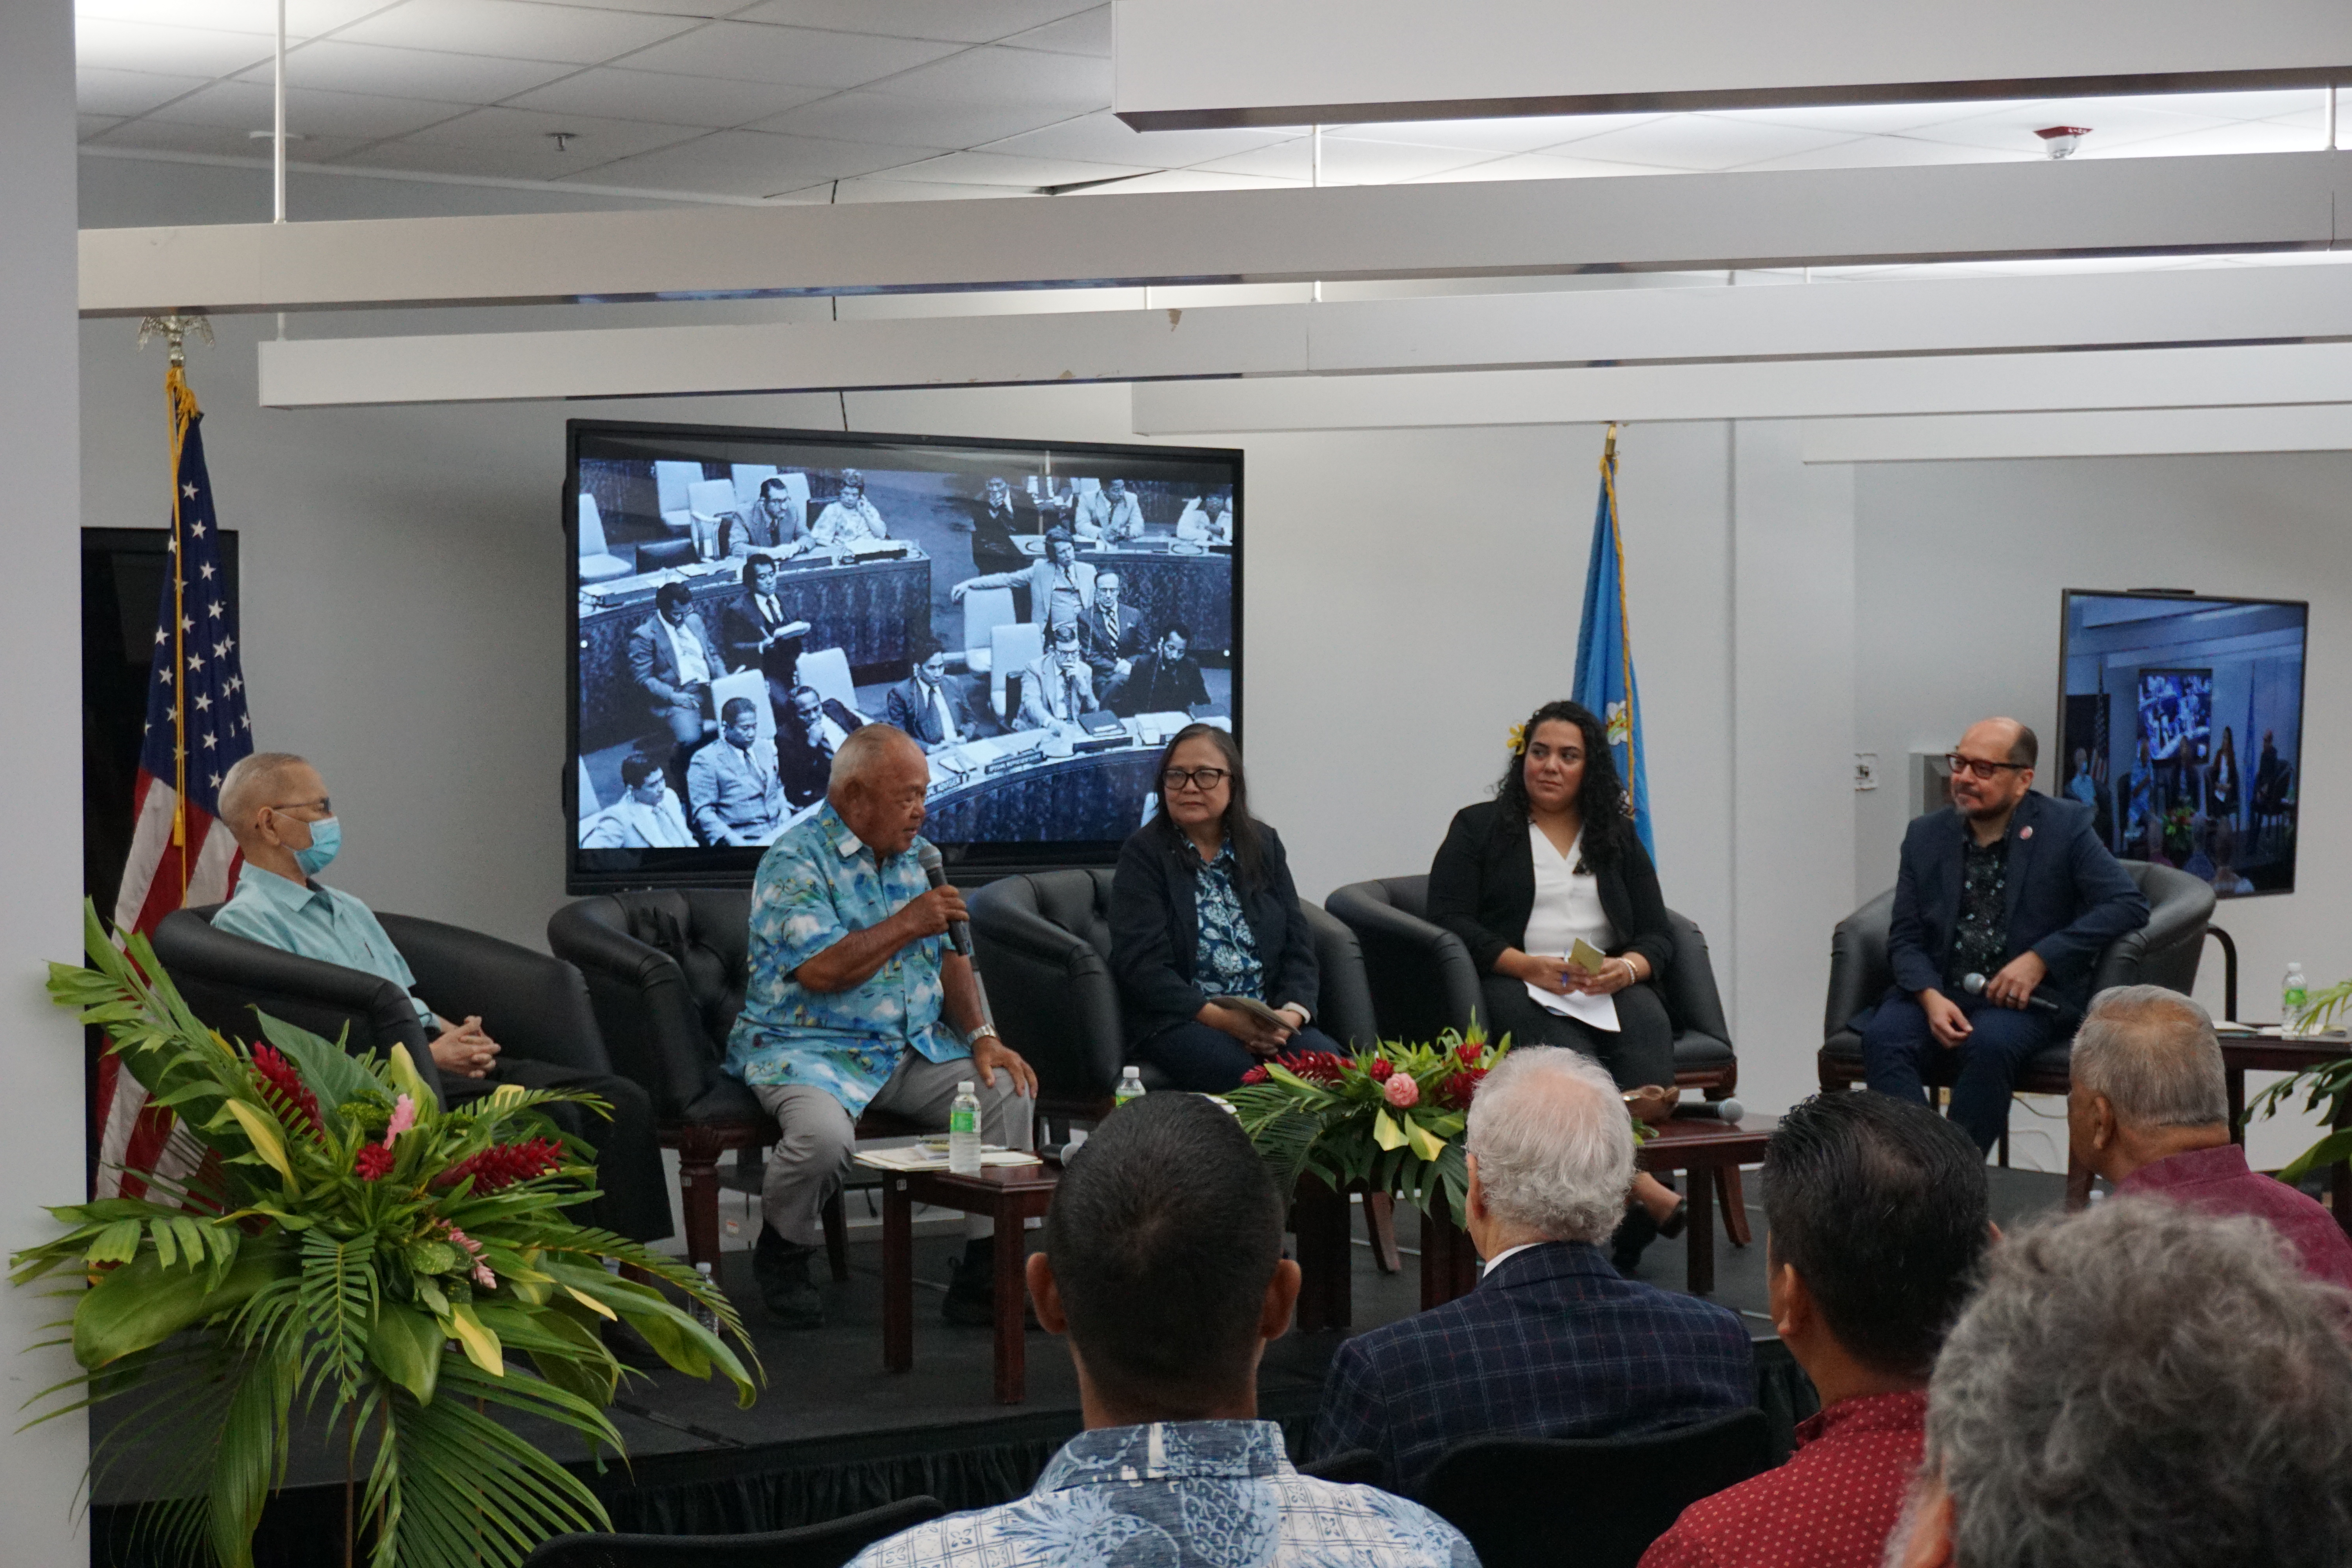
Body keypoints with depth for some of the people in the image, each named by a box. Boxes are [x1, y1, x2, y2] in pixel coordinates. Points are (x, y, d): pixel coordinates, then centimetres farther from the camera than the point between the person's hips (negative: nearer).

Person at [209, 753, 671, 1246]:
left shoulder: (349, 909, 27)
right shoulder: (245, 922, -2)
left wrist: (457, 1036, 4)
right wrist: (428, 1056, -17)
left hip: (442, 1057, 9)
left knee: (621, 1101, -11)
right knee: (547, 1117, -30)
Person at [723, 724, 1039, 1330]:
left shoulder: (918, 855, 13)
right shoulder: (795, 860, -11)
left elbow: (949, 956, 13)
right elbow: (820, 970, -22)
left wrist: (983, 1036, -2)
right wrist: (908, 924, -16)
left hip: (915, 1048, 7)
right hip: (810, 1048, -7)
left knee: (1008, 1089, -15)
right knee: (824, 1134, -36)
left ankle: (986, 1278, -8)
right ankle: (782, 1252, -2)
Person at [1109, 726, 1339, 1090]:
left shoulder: (1264, 845, 15)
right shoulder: (1143, 855, 1)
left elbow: (1297, 945, 10)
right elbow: (1143, 966, -9)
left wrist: (1291, 1014, -11)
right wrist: (1224, 1020, -19)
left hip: (1267, 1022, 4)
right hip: (1177, 1022, -4)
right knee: (1249, 1074, -34)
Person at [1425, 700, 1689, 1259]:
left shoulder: (1619, 839, 23)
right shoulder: (1478, 828, 14)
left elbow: (1657, 935, 15)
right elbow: (1448, 920, 1)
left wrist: (1627, 968, -10)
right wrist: (1528, 966, -14)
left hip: (1612, 987, 4)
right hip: (1514, 983, -3)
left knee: (1647, 1025, -33)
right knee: (1561, 1047, -37)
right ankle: (1639, 1185, -50)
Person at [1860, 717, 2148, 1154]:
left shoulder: (2064, 827, 2)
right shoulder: (1925, 835, 12)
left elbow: (2128, 904, -7)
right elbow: (1905, 938, 8)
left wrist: (2040, 958, -14)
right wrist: (1931, 998, -13)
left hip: (2022, 1000, -3)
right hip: (1938, 992, 3)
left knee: (1989, 1042, -36)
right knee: (1883, 1036, -28)